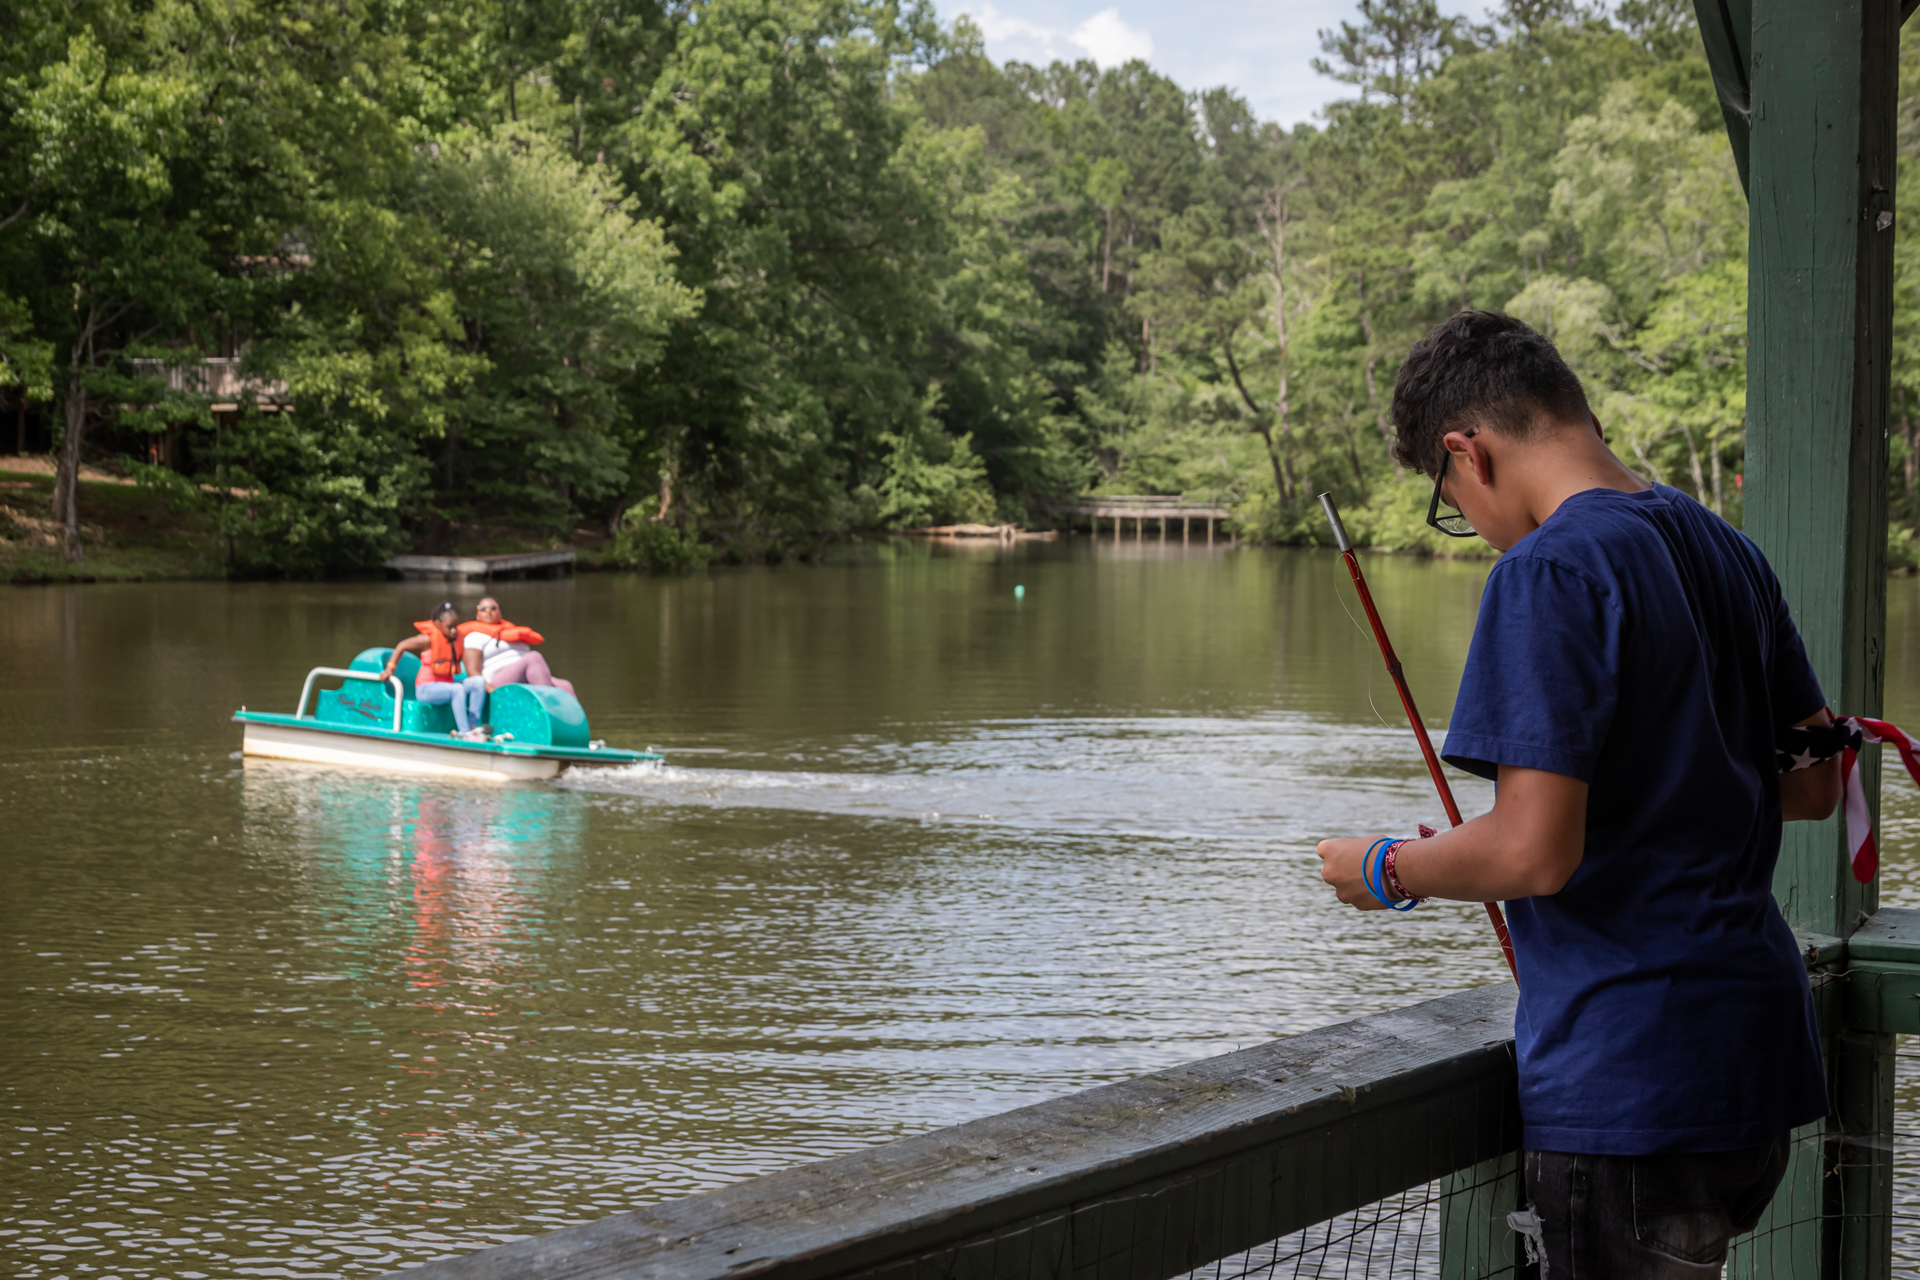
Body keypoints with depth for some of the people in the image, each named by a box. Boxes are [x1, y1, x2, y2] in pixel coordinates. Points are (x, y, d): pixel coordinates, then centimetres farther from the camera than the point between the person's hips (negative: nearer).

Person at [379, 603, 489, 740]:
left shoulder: (457, 640, 6)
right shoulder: (429, 639, -10)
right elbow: (402, 646, -5)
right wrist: (390, 668, -12)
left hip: (446, 685, 7)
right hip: (426, 689, -7)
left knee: (478, 682, -13)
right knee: (457, 689, -33)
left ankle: (473, 725, -15)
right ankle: (464, 731, -35)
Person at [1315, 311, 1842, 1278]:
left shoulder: (1550, 571, -16)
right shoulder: (1726, 551, 10)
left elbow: (1536, 852, -22)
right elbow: (1812, 784, 18)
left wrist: (1388, 871, -5)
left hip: (1632, 1085, -9)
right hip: (1756, 1059, 9)